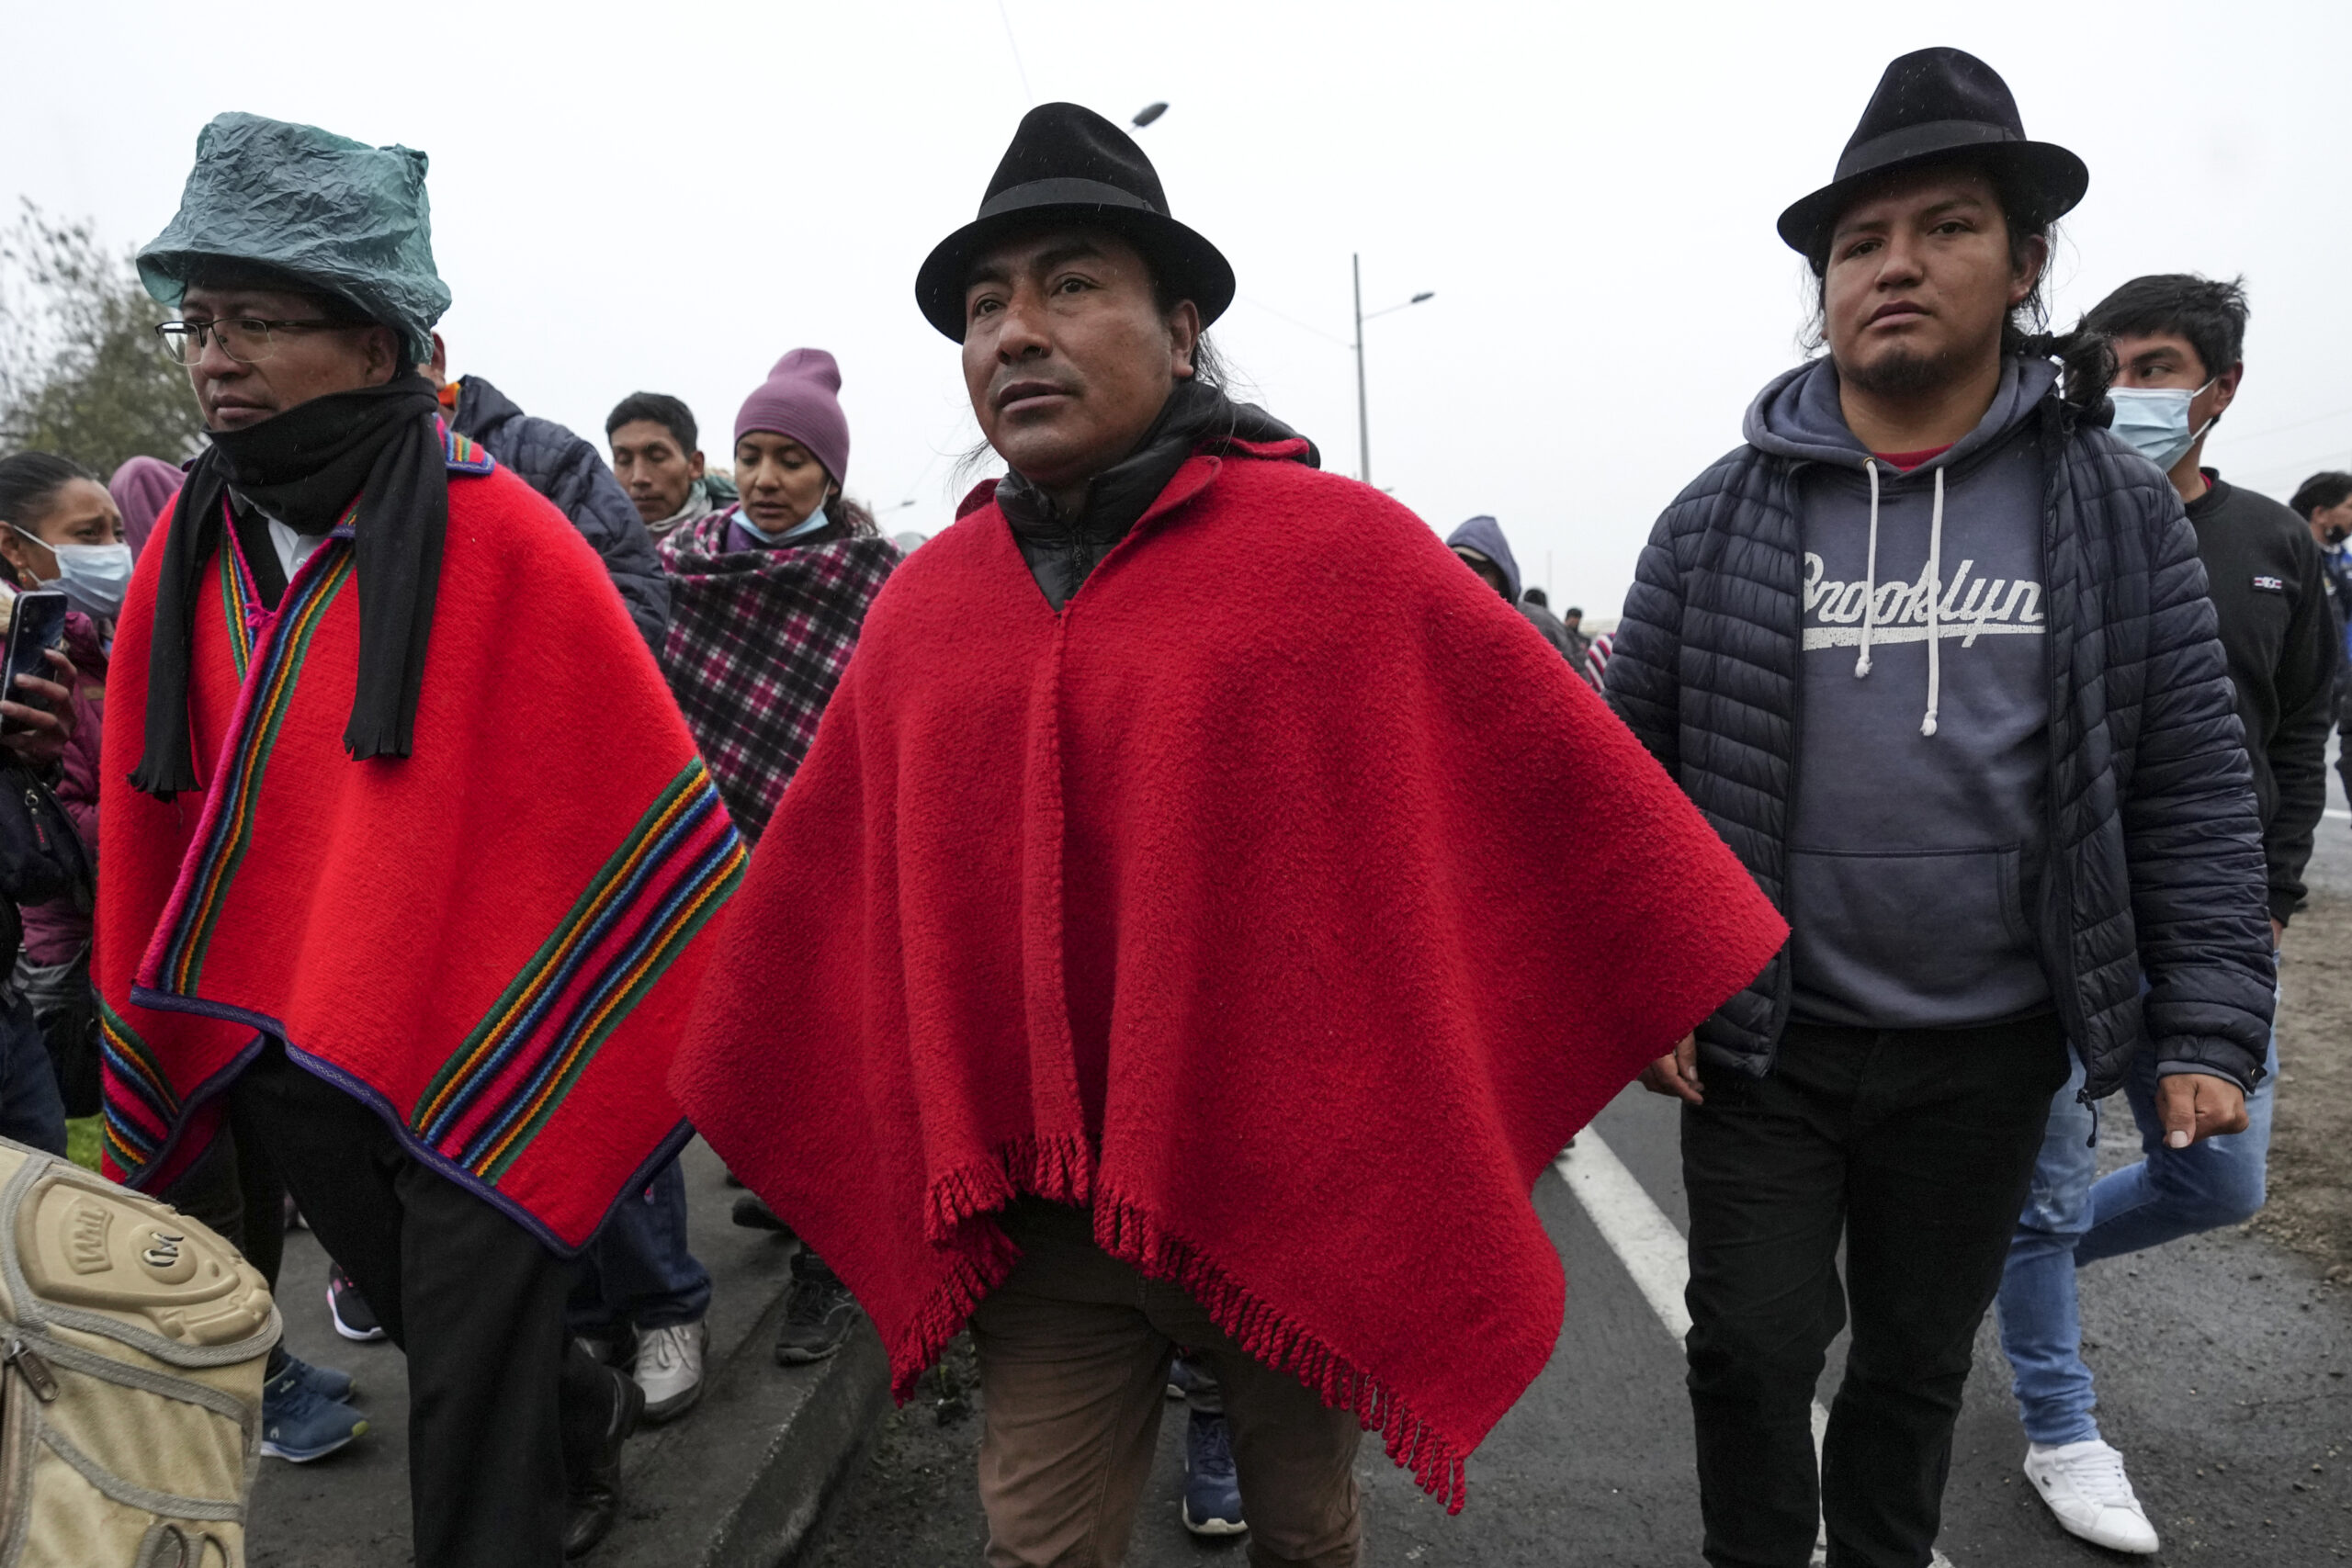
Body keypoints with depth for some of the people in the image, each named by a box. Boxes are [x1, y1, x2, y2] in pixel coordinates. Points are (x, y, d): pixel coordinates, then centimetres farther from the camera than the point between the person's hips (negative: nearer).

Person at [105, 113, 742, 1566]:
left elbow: (642, 790, -12)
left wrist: (724, 1029, -9)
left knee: (470, 1437, 6)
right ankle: (583, 1411, 52)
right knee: (430, 1325, 25)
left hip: (481, 1047, -6)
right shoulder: (191, 550, 2)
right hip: (282, 1049, 6)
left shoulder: (501, 537, -15)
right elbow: (154, 816, 10)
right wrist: (161, 1046, 12)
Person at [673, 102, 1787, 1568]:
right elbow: (830, 893, 11)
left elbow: (1559, 782, -2)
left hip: (1293, 1188, -2)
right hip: (1038, 1211, 3)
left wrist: (1664, 992, 4)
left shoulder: (1345, 551, -9)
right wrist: (754, 1099, 19)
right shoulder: (921, 603, 3)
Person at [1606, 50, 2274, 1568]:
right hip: (1759, 1037, -1)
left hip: (1987, 1051, 1)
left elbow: (2193, 788, -1)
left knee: (1920, 1362, 19)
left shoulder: (2117, 505, -2)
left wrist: (2212, 1023, -7)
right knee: (1754, 1350, 8)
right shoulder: (1719, 519, -4)